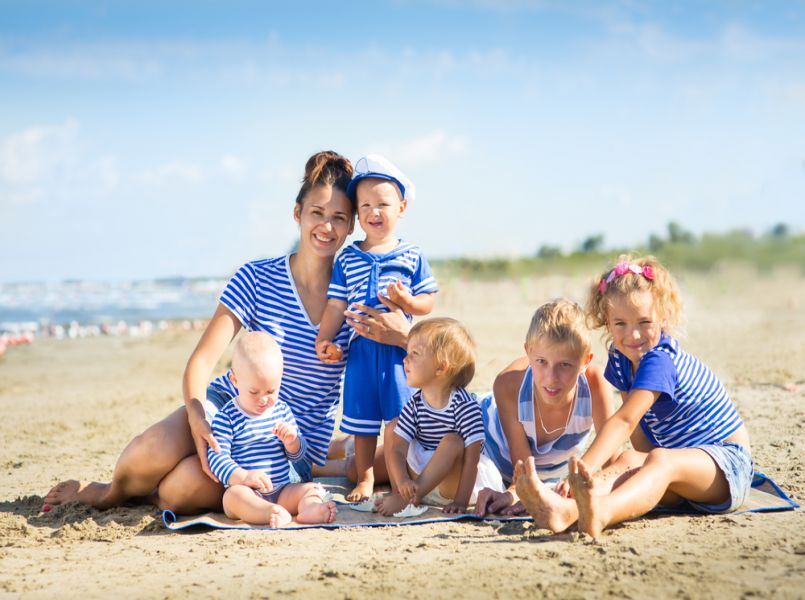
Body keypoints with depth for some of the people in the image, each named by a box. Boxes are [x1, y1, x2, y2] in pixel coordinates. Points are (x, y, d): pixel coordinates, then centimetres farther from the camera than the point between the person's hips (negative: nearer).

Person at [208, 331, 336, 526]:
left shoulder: (282, 410, 11)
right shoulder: (227, 417, -2)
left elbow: (297, 453, 17)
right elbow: (216, 457, -11)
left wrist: (291, 441, -9)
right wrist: (243, 476, -29)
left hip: (281, 491, 5)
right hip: (248, 493, -4)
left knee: (312, 488, -17)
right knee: (234, 493, -34)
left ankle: (309, 509, -51)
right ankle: (274, 514, -60)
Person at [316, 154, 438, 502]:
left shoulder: (411, 256, 2)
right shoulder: (347, 259, 6)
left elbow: (428, 302, 2)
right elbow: (336, 305, 7)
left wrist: (408, 301, -18)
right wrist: (324, 340, -2)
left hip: (398, 348, -2)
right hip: (361, 349, 2)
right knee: (362, 420, 8)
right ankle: (364, 480, 21)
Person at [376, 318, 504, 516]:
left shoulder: (465, 406, -20)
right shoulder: (414, 405, -4)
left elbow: (472, 457, -23)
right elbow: (397, 449, -10)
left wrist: (461, 501, -28)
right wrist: (402, 481, -31)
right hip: (422, 478, 5)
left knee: (453, 442, -33)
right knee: (393, 427, -3)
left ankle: (406, 498, -31)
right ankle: (397, 493, -9)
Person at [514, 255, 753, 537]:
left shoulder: (659, 361, -24)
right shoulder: (621, 358, 4)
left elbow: (624, 421, -36)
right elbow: (636, 423, 8)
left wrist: (584, 467, -46)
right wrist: (646, 468, -6)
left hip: (727, 462, -7)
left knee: (663, 463, -37)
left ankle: (600, 514, -71)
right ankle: (565, 508, -60)